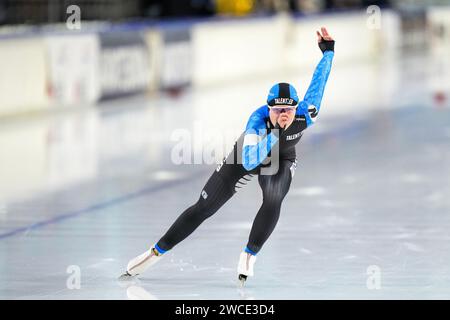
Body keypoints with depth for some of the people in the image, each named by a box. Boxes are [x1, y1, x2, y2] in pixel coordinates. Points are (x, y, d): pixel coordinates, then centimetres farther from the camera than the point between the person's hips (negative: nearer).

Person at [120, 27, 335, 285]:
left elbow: (318, 82, -20)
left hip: (281, 160, 1)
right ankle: (156, 252, 14)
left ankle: (250, 256, -13)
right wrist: (272, 137, -60)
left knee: (274, 200, -32)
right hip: (248, 155, -1)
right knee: (204, 208, 0)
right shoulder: (258, 120, -40)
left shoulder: (305, 115, -35)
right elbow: (249, 162, -50)